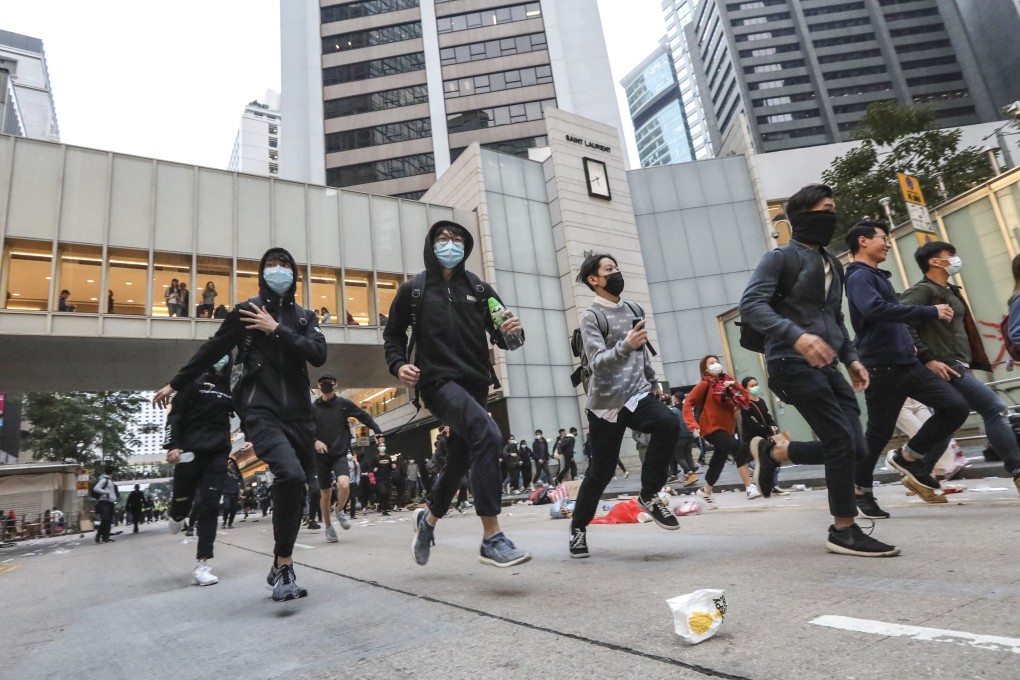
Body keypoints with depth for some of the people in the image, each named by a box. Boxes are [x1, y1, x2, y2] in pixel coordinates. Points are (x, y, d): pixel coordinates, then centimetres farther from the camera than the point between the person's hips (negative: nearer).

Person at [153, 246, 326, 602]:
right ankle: (285, 566, -11)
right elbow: (211, 350, 14)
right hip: (260, 411, -4)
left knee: (297, 488, 7)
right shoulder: (247, 310, 5)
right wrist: (175, 384, 21)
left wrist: (277, 330, -9)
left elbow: (319, 355, -3)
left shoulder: (305, 317, 14)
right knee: (291, 475, -27)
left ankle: (280, 567, 26)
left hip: (298, 414, 5)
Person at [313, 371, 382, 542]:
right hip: (321, 456, 1)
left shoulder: (344, 404, -2)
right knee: (324, 493, 8)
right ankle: (329, 528, 28)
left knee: (344, 484, -24)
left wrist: (378, 431, -6)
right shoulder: (313, 407, -2)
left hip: (340, 453, -1)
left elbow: (364, 416, 4)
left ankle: (340, 511, 7)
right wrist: (315, 441, -16)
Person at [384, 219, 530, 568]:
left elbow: (499, 335, 7)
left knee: (459, 460, 14)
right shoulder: (413, 290, 3)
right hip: (439, 382, -5)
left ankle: (428, 519, 43)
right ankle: (492, 538, -26)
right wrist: (398, 365, -6)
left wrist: (510, 332, -16)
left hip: (476, 383, 5)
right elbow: (393, 334, 13)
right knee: (486, 433, -30)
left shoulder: (478, 288, 9)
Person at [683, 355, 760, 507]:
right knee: (740, 449, -25)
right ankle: (750, 488, -21)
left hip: (727, 428, 7)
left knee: (718, 462, 13)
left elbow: (745, 398, 8)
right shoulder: (705, 384, -6)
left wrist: (734, 386, -8)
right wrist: (693, 424, -23)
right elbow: (688, 404, -11)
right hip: (712, 428, -7)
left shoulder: (727, 381, 10)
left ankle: (705, 492, 33)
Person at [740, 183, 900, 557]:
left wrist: (851, 357, 14)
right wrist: (796, 335, -32)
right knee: (842, 442, -9)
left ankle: (772, 452, 20)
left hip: (825, 365, 8)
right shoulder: (780, 257, -3)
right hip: (792, 362, -8)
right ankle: (844, 531, 7)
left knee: (854, 447, 1)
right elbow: (750, 305, -17)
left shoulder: (832, 264, 22)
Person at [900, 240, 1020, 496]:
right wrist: (928, 359, -24)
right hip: (945, 368, -10)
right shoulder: (922, 291, -9)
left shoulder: (950, 291, 20)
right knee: (996, 408, -10)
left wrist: (970, 365, 19)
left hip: (959, 367, 10)